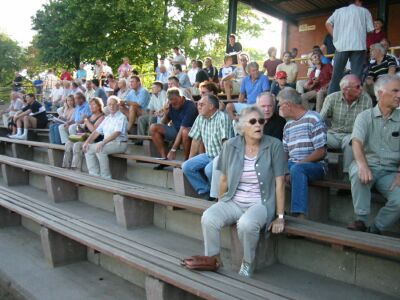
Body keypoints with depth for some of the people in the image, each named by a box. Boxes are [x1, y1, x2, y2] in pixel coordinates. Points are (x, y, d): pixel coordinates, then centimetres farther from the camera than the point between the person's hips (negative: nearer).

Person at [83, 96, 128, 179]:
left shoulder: (121, 117, -6)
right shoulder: (107, 118, 19)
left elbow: (116, 133, -21)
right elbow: (97, 132, 17)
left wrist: (103, 142, -31)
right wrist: (87, 141, 1)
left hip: (120, 143, -8)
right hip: (107, 143, 8)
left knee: (100, 149, -31)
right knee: (88, 149, -8)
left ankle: (106, 177, -21)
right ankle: (95, 175, -8)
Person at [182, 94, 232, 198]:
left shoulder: (222, 118, -17)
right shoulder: (200, 118, 6)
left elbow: (226, 143, -23)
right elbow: (196, 139, 12)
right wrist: (190, 159, 14)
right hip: (209, 155, 7)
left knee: (209, 169, -33)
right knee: (186, 167, -8)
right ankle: (206, 192, 2)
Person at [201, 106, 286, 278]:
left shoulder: (274, 146, -5)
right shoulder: (230, 146, 3)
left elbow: (279, 183, -6)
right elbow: (224, 180, 11)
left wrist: (280, 217, -7)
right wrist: (220, 205, 16)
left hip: (260, 203, -3)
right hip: (233, 201, 3)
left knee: (246, 224, -35)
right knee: (208, 218, -26)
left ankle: (248, 264, -4)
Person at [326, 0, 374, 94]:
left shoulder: (339, 11, 18)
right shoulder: (364, 11, 12)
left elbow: (328, 23, 10)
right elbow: (370, 30, 9)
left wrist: (336, 36, 12)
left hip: (341, 45, 2)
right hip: (358, 46, -2)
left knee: (337, 74, 4)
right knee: (356, 75, -4)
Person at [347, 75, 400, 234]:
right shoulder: (365, 116, 4)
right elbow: (357, 142, -13)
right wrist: (363, 165, -33)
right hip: (369, 165, -1)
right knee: (358, 173, -36)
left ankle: (375, 229, -1)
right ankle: (361, 220, -19)